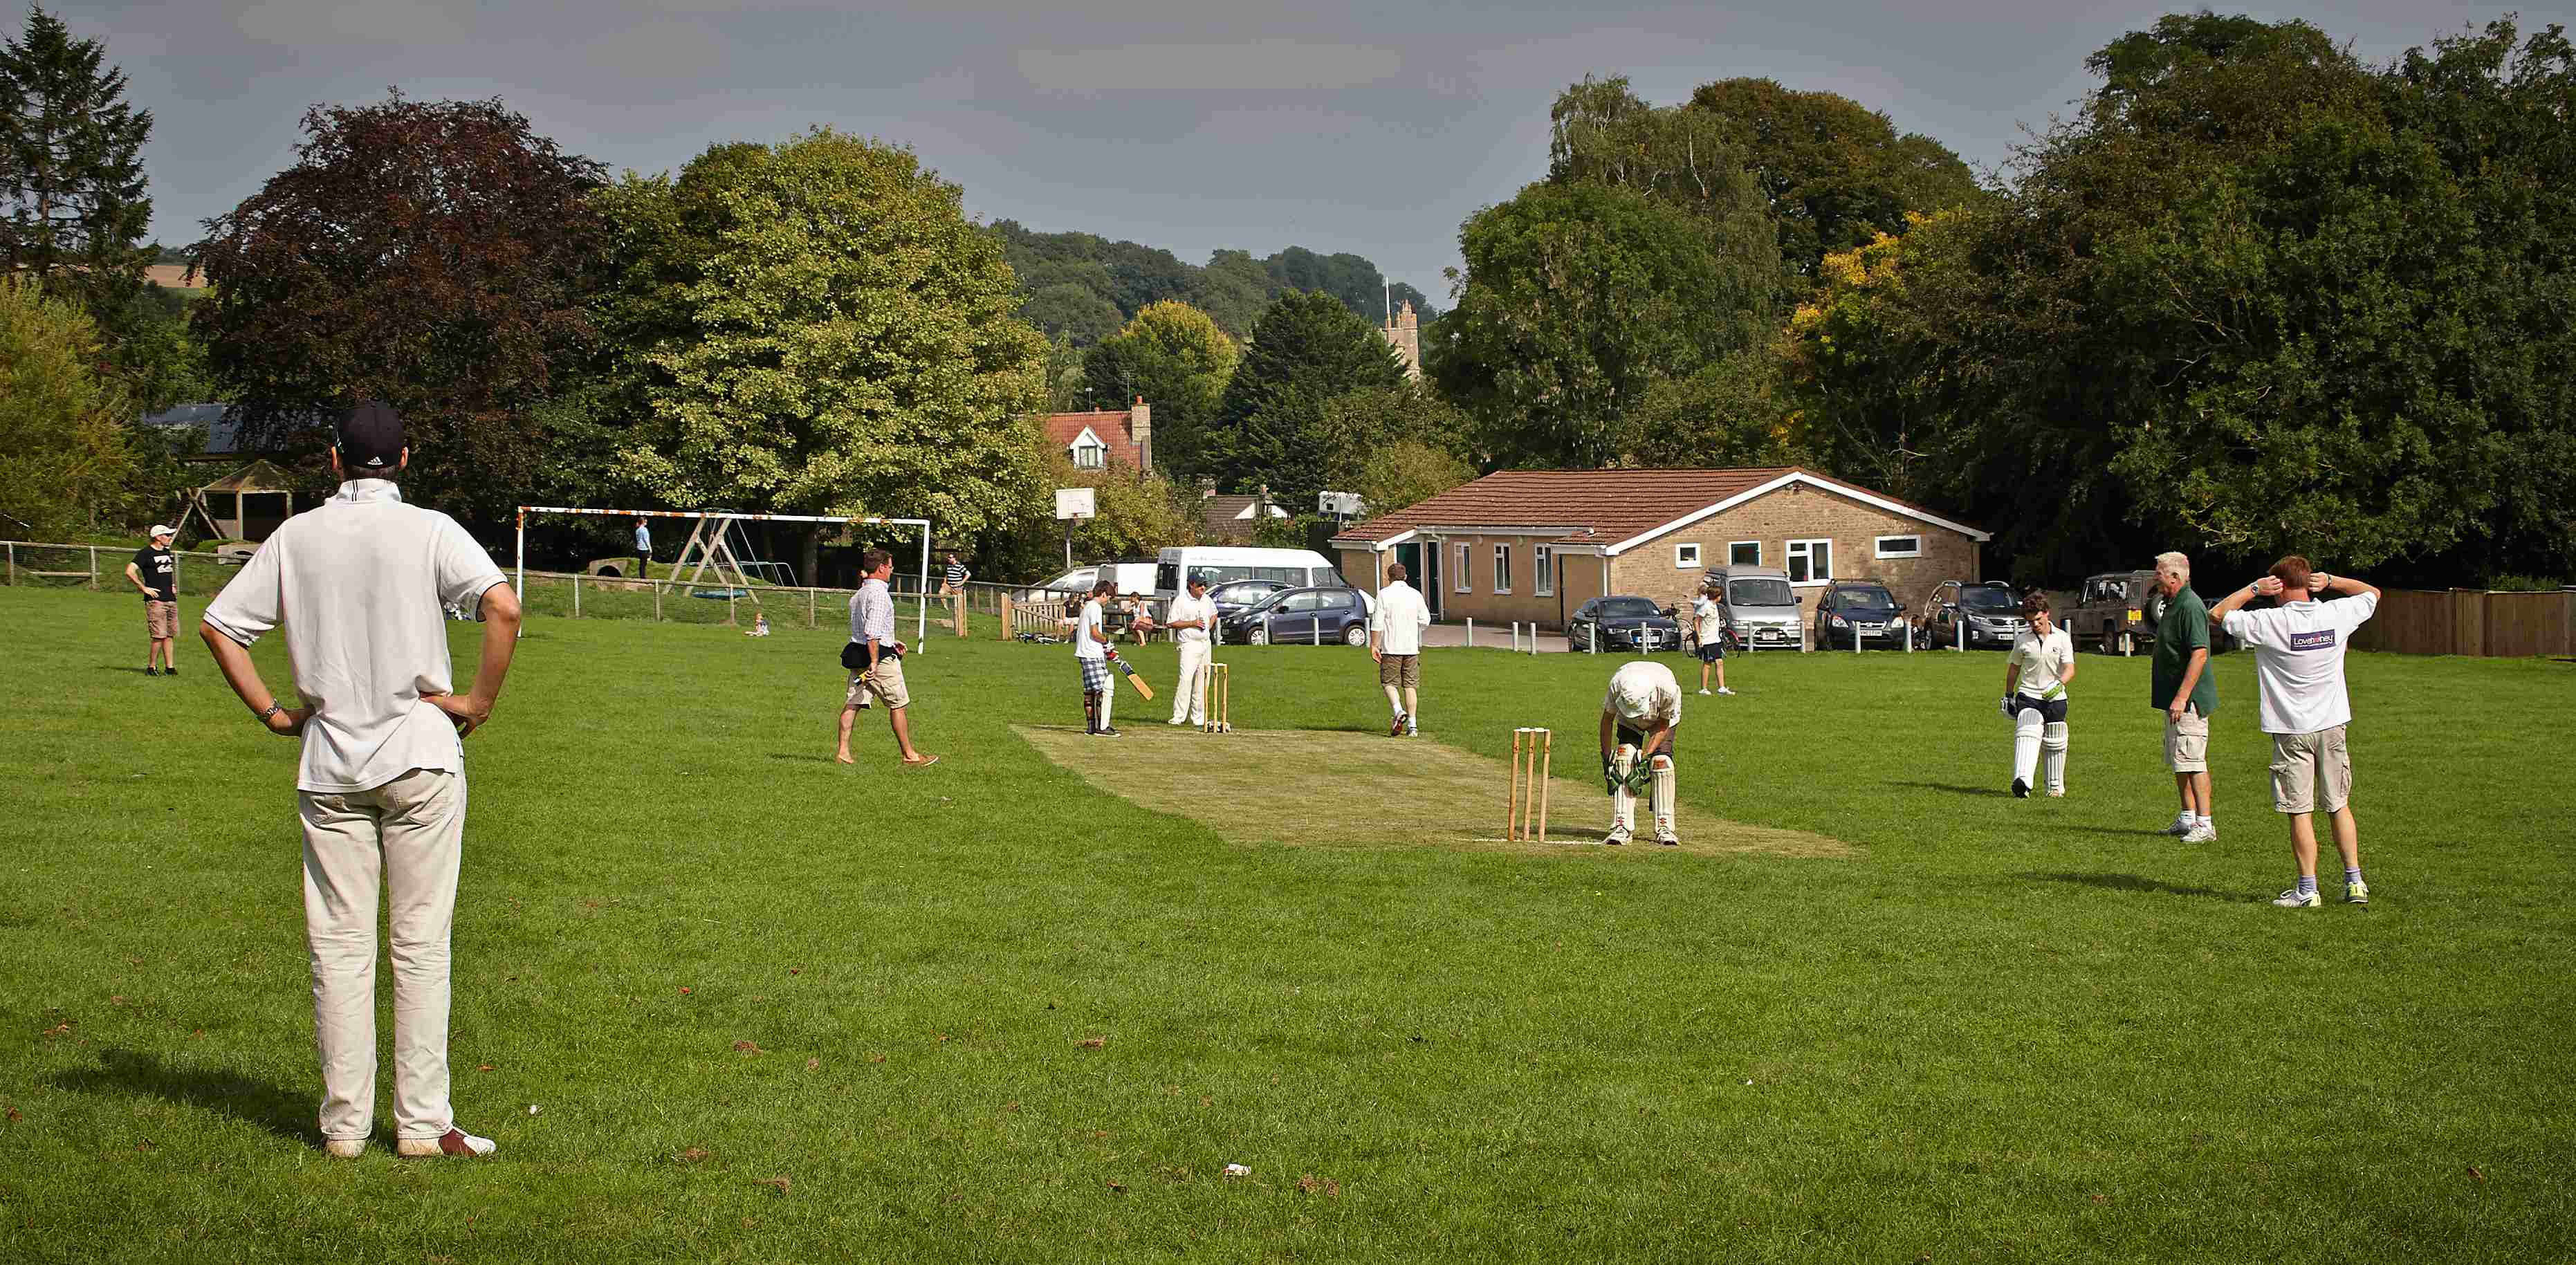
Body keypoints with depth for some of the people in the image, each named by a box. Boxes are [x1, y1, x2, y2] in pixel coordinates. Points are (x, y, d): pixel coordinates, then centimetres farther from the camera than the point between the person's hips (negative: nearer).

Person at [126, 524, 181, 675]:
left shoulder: (167, 552, 17)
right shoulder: (146, 553, -7)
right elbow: (130, 572, -16)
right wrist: (144, 588, -14)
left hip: (171, 599, 7)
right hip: (155, 600, -7)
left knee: (169, 635, 6)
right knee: (159, 636, -10)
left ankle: (170, 666, 10)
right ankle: (151, 667, 0)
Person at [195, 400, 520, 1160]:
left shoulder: (297, 536, 5)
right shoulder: (430, 532, -5)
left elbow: (217, 625, 6)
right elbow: (503, 607, -19)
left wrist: (272, 713, 10)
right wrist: (479, 703, -9)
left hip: (327, 763, 2)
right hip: (419, 756, -2)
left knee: (338, 946, 7)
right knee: (420, 942, 2)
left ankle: (345, 1122, 8)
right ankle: (421, 1122, 2)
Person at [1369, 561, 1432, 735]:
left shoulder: (1384, 594, -6)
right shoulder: (1415, 595, 4)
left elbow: (1377, 623, -9)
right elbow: (1425, 621, 6)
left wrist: (1374, 645, -3)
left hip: (1391, 649, -3)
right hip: (1412, 648, 3)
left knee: (1389, 682, 7)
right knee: (1410, 685, 6)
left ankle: (1398, 710, -18)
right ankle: (1413, 725, 3)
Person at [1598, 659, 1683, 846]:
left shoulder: (1668, 689, -40)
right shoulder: (1618, 685, -37)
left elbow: (1664, 723, -22)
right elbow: (1607, 718, -19)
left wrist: (1646, 757, -26)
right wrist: (1606, 758, -19)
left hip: (1664, 718, -1)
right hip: (1629, 723, 1)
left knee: (1661, 761, -19)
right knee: (1624, 758, -19)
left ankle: (1664, 828, -11)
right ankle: (1622, 827, -19)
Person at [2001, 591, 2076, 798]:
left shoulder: (2062, 638, -2)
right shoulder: (2022, 639, 2)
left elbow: (2070, 669, -11)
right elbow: (2014, 667, 14)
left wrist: (2059, 684, -30)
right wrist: (2008, 695, 17)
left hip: (2055, 698, 1)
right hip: (2028, 695, -1)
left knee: (2055, 744, 10)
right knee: (2027, 735, -23)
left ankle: (2055, 786, 28)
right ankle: (2023, 781, -39)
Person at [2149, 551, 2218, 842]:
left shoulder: (2191, 607, -18)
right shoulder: (2172, 605, 15)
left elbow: (2200, 654, -25)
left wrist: (2181, 698, -27)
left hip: (2189, 700, -11)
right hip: (2175, 699, 11)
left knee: (2192, 762, -10)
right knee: (2178, 762, 16)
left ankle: (2205, 824, -9)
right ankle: (2188, 818, 24)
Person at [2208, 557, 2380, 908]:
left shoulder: (2269, 622, -13)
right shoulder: (2336, 615, -3)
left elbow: (2217, 614, -1)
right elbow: (2372, 593, 17)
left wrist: (2254, 589, 2)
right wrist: (2331, 581, 6)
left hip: (2292, 730, -4)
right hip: (2332, 724, 4)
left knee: (2300, 812, 0)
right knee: (2339, 805, 13)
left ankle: (2308, 890, -1)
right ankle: (2355, 882, 12)